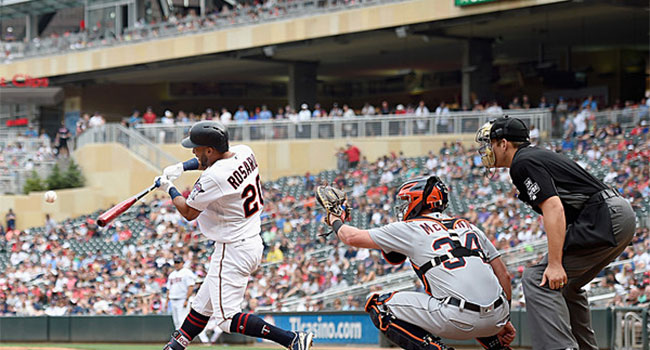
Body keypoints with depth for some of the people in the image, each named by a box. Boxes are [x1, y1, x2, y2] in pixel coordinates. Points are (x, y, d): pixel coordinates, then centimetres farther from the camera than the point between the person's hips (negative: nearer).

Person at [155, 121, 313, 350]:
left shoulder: (213, 178, -25)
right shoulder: (244, 153, 0)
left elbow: (188, 212, -9)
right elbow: (214, 160, 25)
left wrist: (169, 189, 8)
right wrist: (181, 167, 14)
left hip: (233, 250, -10)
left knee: (227, 318, -10)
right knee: (203, 304, 20)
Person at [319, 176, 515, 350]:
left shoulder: (410, 229, 9)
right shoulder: (469, 227, 23)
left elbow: (353, 238, 18)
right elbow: (504, 275, 20)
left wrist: (336, 222, 39)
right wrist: (504, 320, 26)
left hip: (459, 322, -6)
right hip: (497, 318, 6)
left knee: (379, 306, 10)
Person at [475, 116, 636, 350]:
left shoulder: (523, 163, -6)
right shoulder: (539, 156, 25)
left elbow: (554, 208, -18)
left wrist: (555, 264, -23)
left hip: (604, 218, -10)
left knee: (537, 280, -13)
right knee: (564, 285, 25)